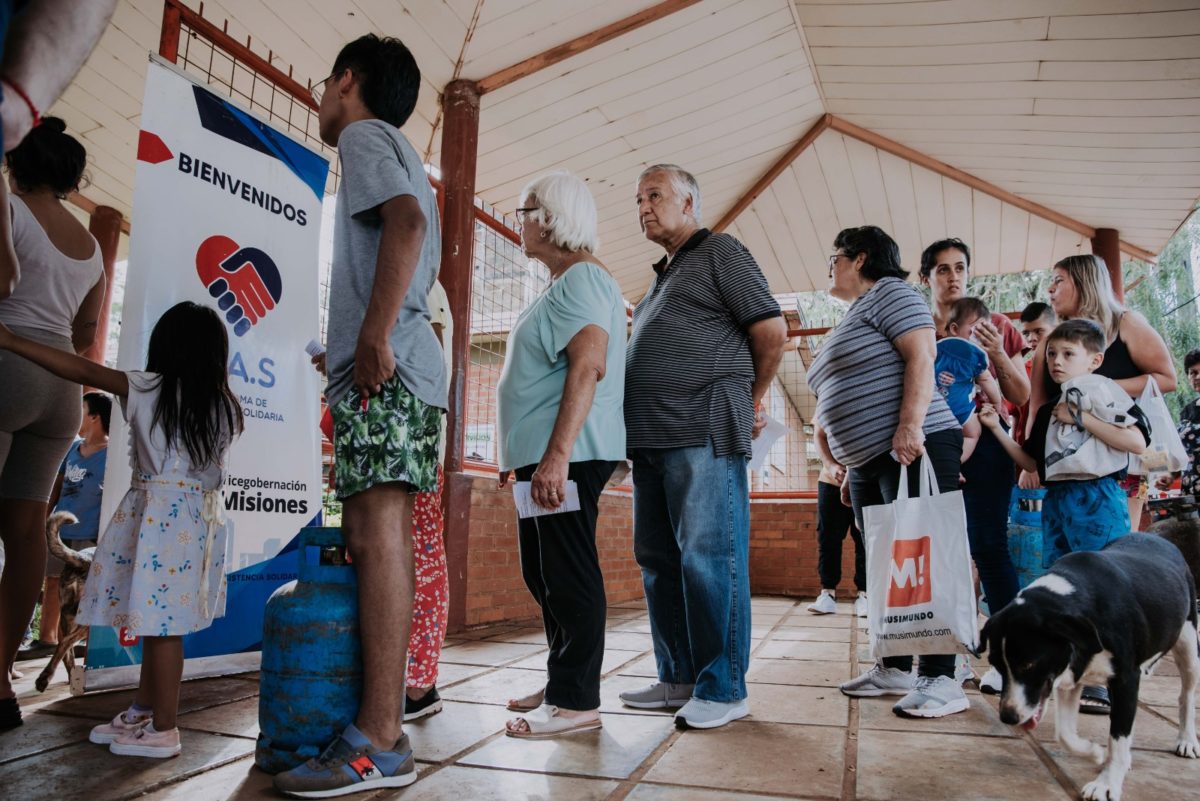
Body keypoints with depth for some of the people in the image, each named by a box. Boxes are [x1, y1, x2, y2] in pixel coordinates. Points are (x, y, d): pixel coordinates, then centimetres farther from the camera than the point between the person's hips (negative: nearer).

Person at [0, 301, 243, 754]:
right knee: (160, 620, 16)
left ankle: (163, 730, 5)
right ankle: (142, 713, 29)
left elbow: (81, 370, -6)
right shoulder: (225, 405, 5)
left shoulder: (149, 390, -6)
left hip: (159, 515, -6)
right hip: (201, 516, 6)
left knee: (161, 622, -2)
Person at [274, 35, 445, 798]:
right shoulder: (400, 155, 31)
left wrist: (374, 335, -21)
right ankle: (384, 722, 13)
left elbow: (406, 220, -17)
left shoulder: (364, 136, 3)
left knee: (377, 533, -13)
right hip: (406, 370, 10)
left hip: (384, 371, -9)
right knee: (380, 534, 7)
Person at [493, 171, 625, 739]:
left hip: (567, 456, -11)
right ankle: (562, 684, 26)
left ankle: (577, 702, 3)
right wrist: (520, 454, 25)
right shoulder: (563, 284, 23)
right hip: (545, 455, 11)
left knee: (568, 575, -6)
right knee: (544, 574, 15)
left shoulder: (582, 278, -9)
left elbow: (588, 366, -22)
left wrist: (557, 454, -28)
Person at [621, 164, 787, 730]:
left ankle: (723, 689, 3)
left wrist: (750, 400, 4)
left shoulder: (718, 252, 1)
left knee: (710, 560, -6)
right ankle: (678, 679, 21)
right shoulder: (664, 275, 26)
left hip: (702, 435, -9)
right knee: (659, 560, 11)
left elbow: (772, 331, -6)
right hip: (652, 438, 9)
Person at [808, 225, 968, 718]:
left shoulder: (890, 293, -1)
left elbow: (921, 354, -16)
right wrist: (851, 467, 23)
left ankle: (941, 680, -3)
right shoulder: (853, 317, 26)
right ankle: (893, 668, 20)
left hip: (913, 450, -10)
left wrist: (910, 425, -27)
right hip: (869, 463, 10)